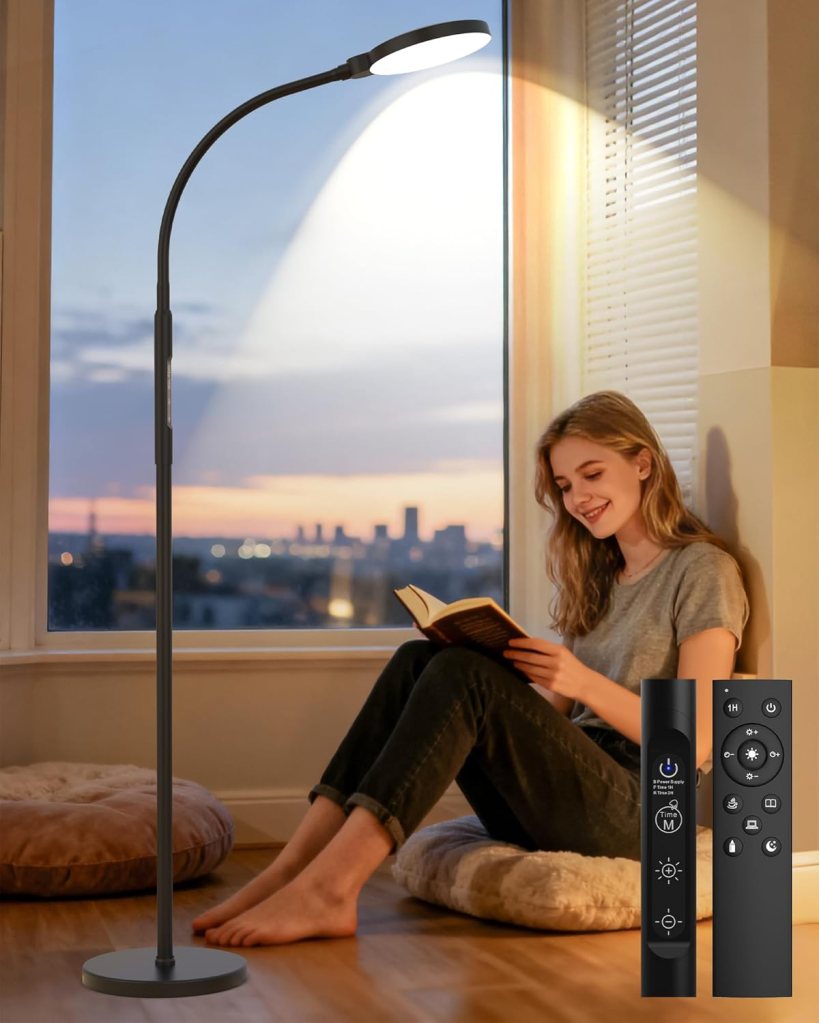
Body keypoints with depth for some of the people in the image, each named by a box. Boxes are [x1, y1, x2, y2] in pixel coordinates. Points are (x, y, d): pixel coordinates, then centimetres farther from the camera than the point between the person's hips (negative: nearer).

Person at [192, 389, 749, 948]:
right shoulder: (595, 573, 22)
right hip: (552, 803, 7)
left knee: (463, 676, -26)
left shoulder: (703, 570, -1)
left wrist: (582, 682, -21)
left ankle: (328, 887, -34)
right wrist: (503, 662, -4)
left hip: (634, 812, -7)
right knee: (418, 660, -14)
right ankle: (294, 866, -25)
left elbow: (694, 742, -9)